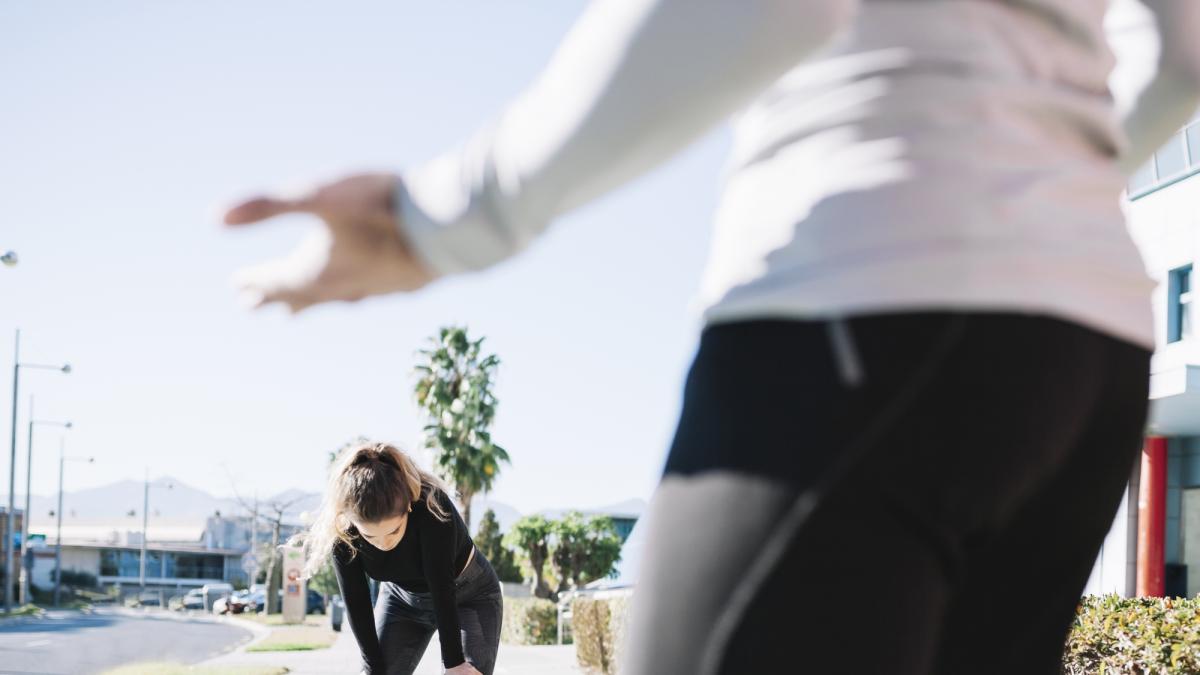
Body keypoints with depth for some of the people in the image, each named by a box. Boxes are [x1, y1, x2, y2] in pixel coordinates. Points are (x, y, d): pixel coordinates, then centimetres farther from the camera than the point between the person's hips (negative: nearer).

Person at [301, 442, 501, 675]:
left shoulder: (432, 507, -37)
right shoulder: (342, 531, -26)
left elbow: (443, 588, -32)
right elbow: (356, 603, -19)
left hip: (468, 595, -3)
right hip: (402, 599, 4)